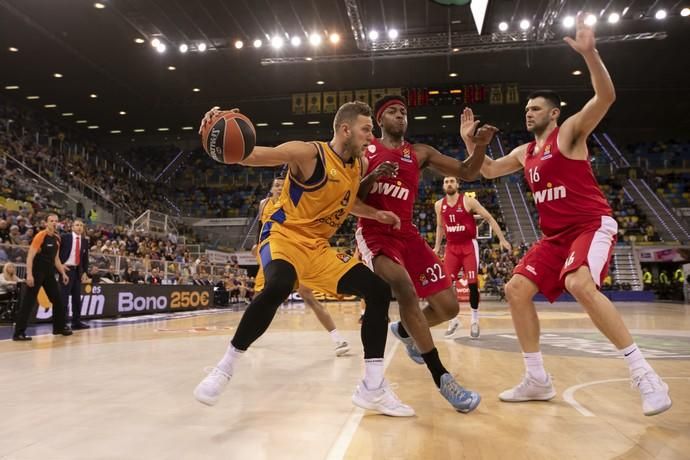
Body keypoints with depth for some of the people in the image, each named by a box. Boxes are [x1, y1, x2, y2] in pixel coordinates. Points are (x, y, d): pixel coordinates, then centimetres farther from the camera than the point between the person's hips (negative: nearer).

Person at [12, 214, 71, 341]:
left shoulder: (57, 239, 10)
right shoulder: (40, 236, -13)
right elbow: (30, 256, -17)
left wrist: (63, 273, 16)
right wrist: (29, 274, -24)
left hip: (49, 274, 8)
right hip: (37, 273, -8)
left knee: (58, 300, 11)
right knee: (28, 303, -6)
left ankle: (59, 327, 24)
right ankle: (18, 333, 0)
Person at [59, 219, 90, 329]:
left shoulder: (85, 241, 11)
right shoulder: (64, 237, -4)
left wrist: (85, 272, 7)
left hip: (78, 270, 6)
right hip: (66, 269, -5)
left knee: (77, 297, 9)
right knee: (64, 296, -5)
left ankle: (76, 322, 15)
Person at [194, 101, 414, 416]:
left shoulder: (360, 165, 9)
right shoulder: (309, 153, -14)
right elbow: (248, 154, -17)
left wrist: (376, 214, 10)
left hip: (318, 248, 8)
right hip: (284, 236, -7)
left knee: (378, 291, -1)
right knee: (279, 286, -40)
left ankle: (373, 388, 6)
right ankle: (225, 367, -17)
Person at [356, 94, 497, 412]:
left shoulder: (420, 153, 12)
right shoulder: (364, 151, 5)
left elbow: (467, 173, 7)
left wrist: (480, 146, -12)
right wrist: (372, 177, -18)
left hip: (406, 234, 5)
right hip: (374, 232, -4)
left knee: (448, 307, 2)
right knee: (404, 288, -32)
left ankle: (404, 331, 34)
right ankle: (441, 377, -20)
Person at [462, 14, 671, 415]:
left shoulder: (571, 132, -3)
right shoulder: (525, 153, 15)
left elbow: (606, 97, -19)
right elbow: (488, 171, 23)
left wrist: (590, 53, -29)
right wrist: (470, 141, 14)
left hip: (593, 225, -7)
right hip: (555, 235, 8)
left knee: (579, 284, -33)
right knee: (516, 290, -2)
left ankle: (646, 376, -19)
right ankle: (537, 379, 6)